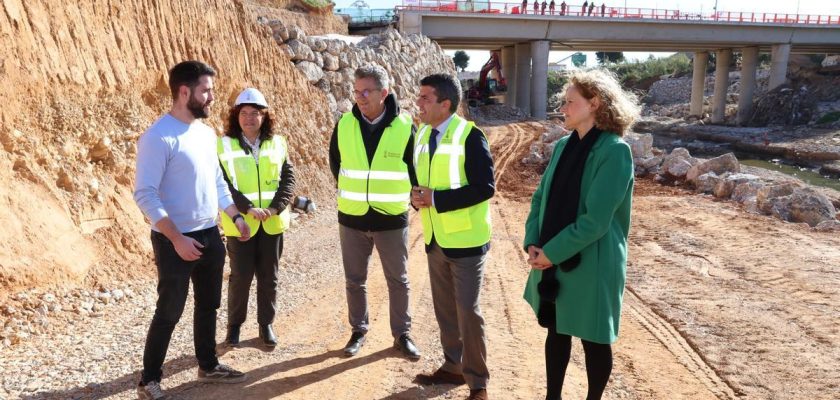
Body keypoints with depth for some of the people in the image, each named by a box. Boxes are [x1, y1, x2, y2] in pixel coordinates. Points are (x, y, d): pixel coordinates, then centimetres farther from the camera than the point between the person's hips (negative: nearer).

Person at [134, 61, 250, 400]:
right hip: (175, 241, -8)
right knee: (169, 312, 2)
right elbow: (145, 194, -21)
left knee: (208, 305, 18)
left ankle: (208, 366, 34)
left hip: (210, 235, 8)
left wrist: (236, 216, 12)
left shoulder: (207, 132, 7)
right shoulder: (159, 137, -18)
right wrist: (176, 238, -24)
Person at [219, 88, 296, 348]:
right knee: (240, 276, 5)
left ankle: (266, 324, 26)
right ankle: (234, 325, 24)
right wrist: (248, 209, -20)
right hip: (240, 223, -2)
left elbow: (289, 178, 0)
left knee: (269, 276, 11)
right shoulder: (224, 145, -5)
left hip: (272, 223, 3)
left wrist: (275, 208, -13)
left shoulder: (277, 143, 3)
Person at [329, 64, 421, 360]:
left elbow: (414, 168, 4)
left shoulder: (405, 127, -10)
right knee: (354, 280, 13)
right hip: (352, 218, 2)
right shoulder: (344, 125, -3)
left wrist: (414, 198, 2)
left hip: (391, 218, -2)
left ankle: (402, 334, 26)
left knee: (398, 280, 10)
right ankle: (358, 331, 30)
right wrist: (350, 191, 12)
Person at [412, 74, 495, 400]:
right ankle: (453, 366, 33)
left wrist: (436, 198, -23)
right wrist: (416, 196, -8)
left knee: (467, 311, 0)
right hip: (435, 238, 7)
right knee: (444, 308, 16)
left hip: (465, 239, -7)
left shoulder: (469, 135, -15)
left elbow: (485, 187, -20)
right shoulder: (422, 134, 8)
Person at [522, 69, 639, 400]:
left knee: (593, 341, 11)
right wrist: (533, 243, -6)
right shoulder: (563, 146, 5)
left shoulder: (614, 151, -17)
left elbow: (596, 220, -22)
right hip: (552, 261, 7)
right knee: (556, 332, 18)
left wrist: (552, 252, -17)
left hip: (591, 265, -7)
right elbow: (540, 198, 8)